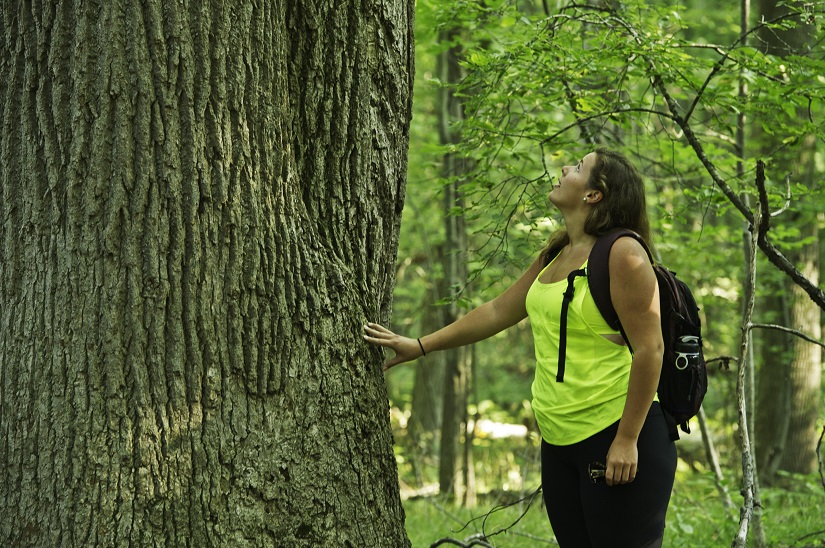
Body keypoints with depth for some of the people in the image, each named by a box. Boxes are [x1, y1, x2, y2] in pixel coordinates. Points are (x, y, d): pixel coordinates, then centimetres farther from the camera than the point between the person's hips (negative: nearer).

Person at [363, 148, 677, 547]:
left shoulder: (621, 253, -12)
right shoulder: (555, 256, 14)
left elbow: (649, 348, -16)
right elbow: (499, 311, 22)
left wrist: (627, 441, -18)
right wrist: (419, 347, 22)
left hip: (617, 440, -8)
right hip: (560, 441, 8)